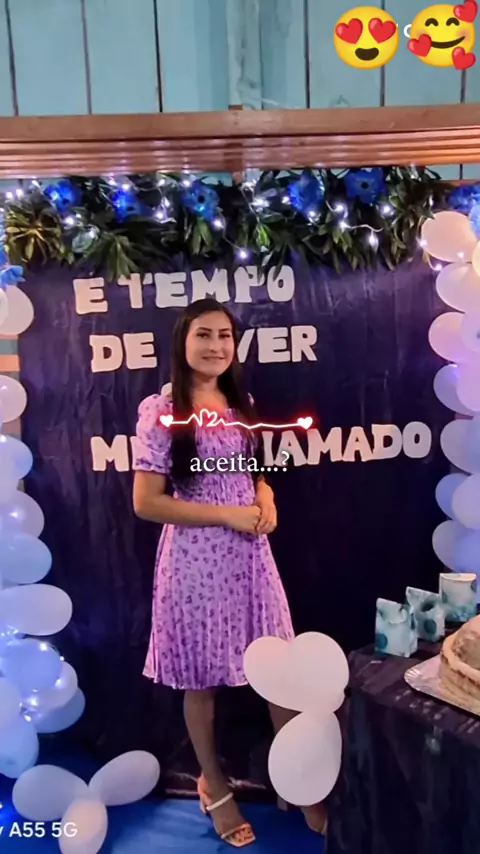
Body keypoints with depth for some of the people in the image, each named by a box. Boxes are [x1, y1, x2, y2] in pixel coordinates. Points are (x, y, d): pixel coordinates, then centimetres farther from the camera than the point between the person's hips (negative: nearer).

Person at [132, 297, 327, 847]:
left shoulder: (242, 405, 7)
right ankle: (214, 785, 37)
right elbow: (146, 502, -14)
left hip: (250, 554, 5)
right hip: (195, 558, -5)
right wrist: (227, 514, -16)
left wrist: (266, 502, -5)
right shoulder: (160, 410, -11)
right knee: (201, 679, 13)